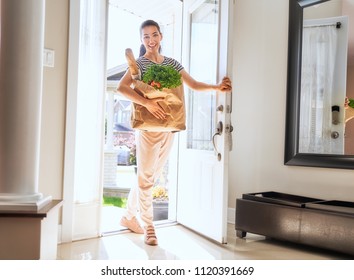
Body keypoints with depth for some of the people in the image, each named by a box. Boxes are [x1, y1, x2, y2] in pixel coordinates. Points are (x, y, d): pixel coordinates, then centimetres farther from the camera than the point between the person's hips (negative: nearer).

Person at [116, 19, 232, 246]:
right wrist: (146, 102, -29)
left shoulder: (172, 63, 14)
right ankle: (149, 227, 9)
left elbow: (194, 85, 14)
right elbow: (122, 87, -18)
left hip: (169, 127, 6)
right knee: (146, 177, -2)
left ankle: (129, 217, 28)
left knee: (152, 176, 12)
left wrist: (217, 87, -1)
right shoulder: (139, 63, -2)